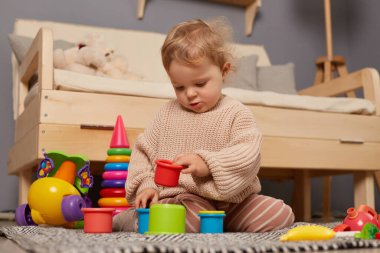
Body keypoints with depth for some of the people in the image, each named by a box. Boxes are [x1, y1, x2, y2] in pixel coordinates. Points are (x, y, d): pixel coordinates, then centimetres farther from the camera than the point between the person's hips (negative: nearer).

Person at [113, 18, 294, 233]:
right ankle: (128, 219, -10)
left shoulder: (236, 113, 0)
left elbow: (248, 154, -15)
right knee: (191, 218, -35)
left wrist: (207, 163, -31)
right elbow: (143, 151, 16)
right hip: (182, 197, -1)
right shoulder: (168, 113, 9)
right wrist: (146, 184, -2)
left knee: (281, 214, -13)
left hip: (231, 199, 2)